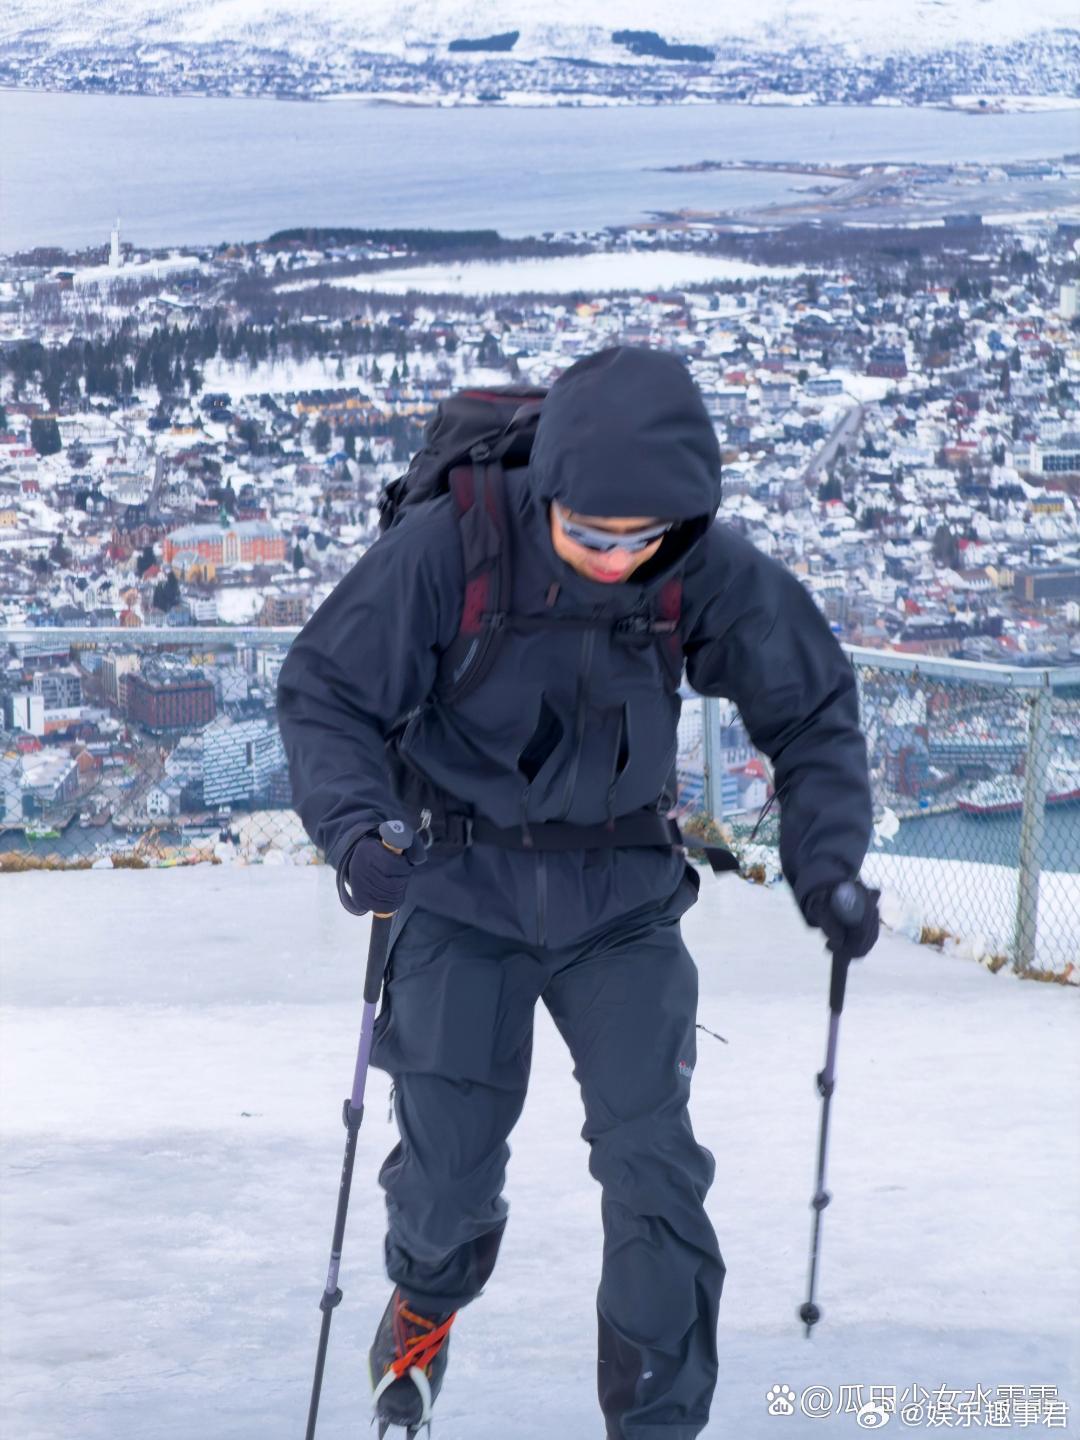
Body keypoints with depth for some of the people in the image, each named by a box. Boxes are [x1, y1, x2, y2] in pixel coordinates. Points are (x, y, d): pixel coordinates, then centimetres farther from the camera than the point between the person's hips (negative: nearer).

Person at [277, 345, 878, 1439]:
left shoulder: (710, 572, -16)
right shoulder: (449, 547, -23)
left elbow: (811, 713, 0)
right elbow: (327, 693, -14)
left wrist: (827, 863, -11)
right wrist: (355, 825, -31)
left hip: (621, 896, 1)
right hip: (462, 889, -1)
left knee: (654, 1165, -8)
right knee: (449, 1172, 4)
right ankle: (427, 1302, 40)